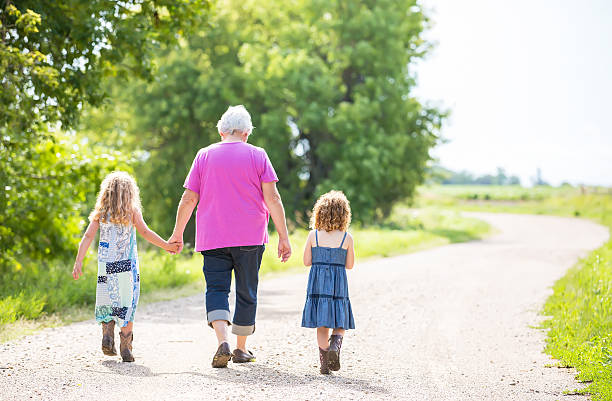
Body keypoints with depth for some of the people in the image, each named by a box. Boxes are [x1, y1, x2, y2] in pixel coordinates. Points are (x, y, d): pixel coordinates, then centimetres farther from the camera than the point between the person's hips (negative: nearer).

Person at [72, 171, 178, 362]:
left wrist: (78, 261, -1)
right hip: (127, 266, -2)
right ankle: (126, 348, 0)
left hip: (105, 265, 2)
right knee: (127, 305, 2)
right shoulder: (132, 211, 0)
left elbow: (88, 236, 0)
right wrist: (166, 246, -6)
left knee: (108, 302, 16)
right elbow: (144, 232, -10)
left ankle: (107, 335, -3)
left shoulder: (100, 213, 7)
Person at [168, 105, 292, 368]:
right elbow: (272, 198, -4)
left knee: (216, 289, 0)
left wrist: (178, 233, 18)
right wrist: (283, 237, -1)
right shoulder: (257, 155, 3)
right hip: (250, 237, 0)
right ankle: (241, 349, 17)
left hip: (212, 238, 1)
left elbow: (188, 200, 7)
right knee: (246, 292, 10)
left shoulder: (204, 155, 7)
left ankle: (222, 341, -22)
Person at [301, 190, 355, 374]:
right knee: (340, 323, 9)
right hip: (338, 284, -1)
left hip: (318, 282, 1)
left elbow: (306, 261, 2)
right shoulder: (347, 238, -3)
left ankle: (324, 361, 4)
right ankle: (335, 345, -18)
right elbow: (349, 265, 3)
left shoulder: (313, 235, -2)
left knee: (322, 324, 7)